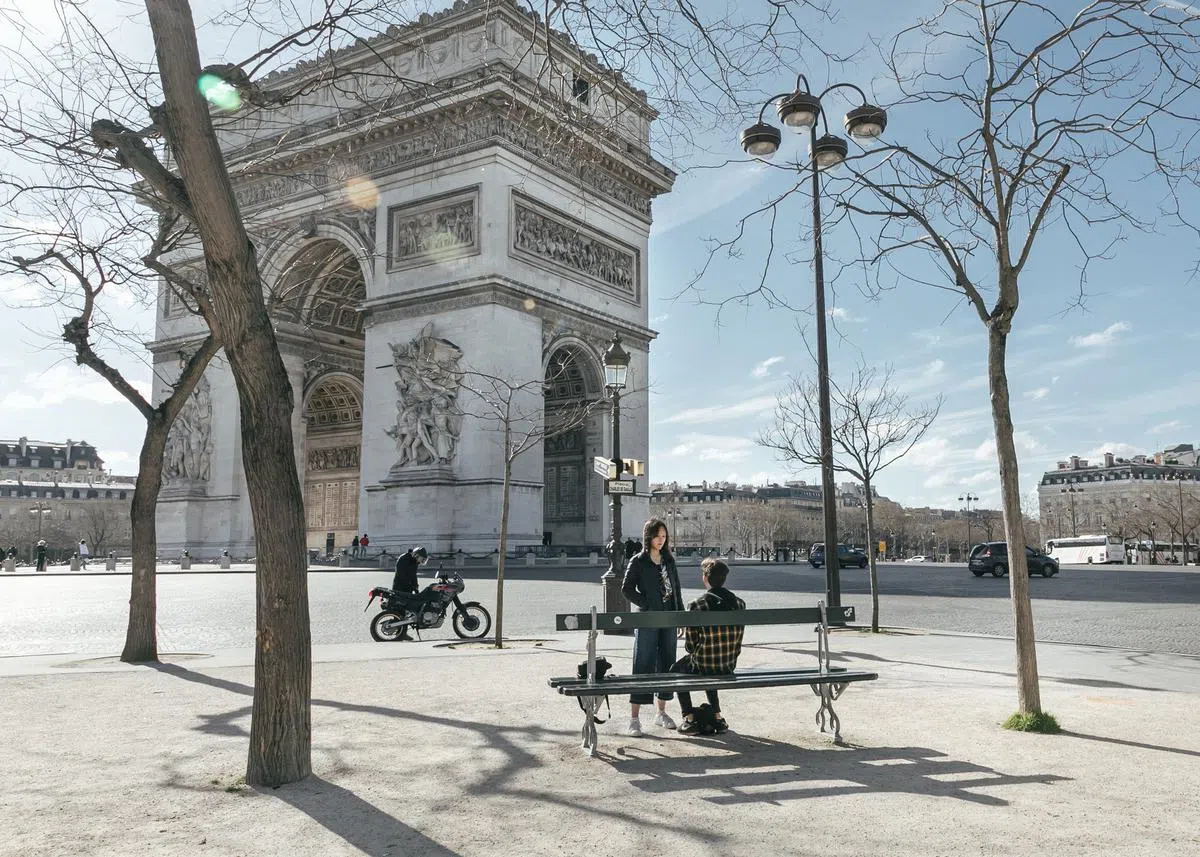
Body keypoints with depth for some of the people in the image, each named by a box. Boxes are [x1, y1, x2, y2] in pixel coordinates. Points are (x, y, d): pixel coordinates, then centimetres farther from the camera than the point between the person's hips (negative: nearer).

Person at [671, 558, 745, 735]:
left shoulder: (696, 605, -17)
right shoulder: (739, 603, -3)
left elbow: (690, 645, -10)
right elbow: (738, 641, 3)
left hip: (703, 665, -5)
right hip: (729, 667, 5)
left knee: (676, 670, 26)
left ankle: (689, 719, 20)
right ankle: (717, 717, 32)